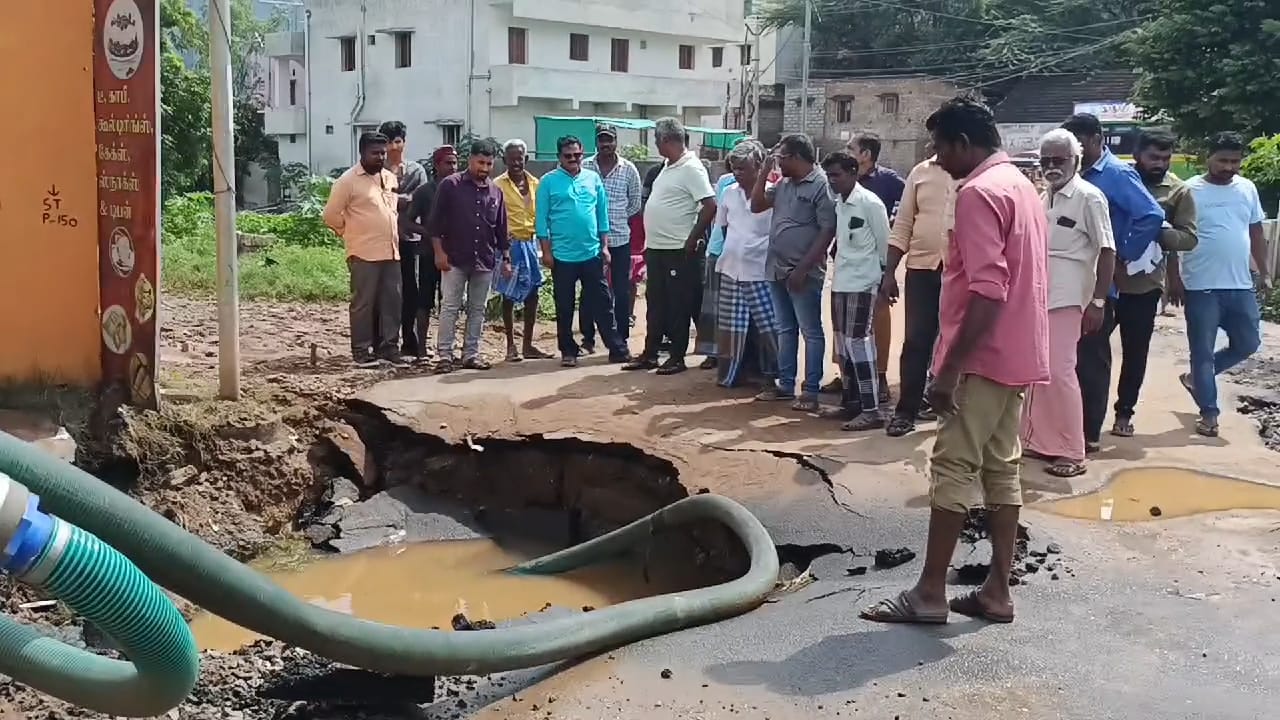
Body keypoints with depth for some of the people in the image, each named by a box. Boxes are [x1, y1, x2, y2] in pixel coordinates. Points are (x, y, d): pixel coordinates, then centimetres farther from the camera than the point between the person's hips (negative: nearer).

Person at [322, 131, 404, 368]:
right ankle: (361, 350, 6)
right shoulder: (348, 180, -7)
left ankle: (387, 347, 15)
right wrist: (351, 234, 3)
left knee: (392, 301, 6)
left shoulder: (390, 178, 13)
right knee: (363, 302, -1)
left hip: (391, 252, 6)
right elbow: (330, 215, -5)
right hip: (364, 253, -6)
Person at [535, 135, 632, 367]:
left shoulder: (593, 178, 8)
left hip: (592, 253, 2)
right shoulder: (549, 181, -2)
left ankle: (617, 348, 9)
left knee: (602, 303, 5)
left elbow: (602, 214, 11)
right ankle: (568, 351, 17)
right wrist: (546, 251, -7)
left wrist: (604, 247, 7)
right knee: (565, 307, 7)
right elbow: (541, 219, -2)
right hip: (562, 256, -2)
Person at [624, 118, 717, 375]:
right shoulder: (669, 167, 14)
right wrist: (648, 242, 17)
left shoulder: (691, 169, -14)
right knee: (655, 303, 13)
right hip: (656, 248, 9)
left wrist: (692, 240, -17)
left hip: (677, 250, -9)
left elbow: (710, 206, -21)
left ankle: (677, 357, 8)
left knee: (678, 305, 0)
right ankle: (649, 354, 20)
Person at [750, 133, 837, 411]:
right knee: (785, 330, 15)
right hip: (777, 270, 8)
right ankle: (785, 384, 23)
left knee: (811, 332, 0)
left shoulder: (821, 185, -11)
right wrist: (765, 170, 8)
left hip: (803, 273, -8)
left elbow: (828, 231, -15)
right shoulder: (783, 184, 13)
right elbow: (756, 205, 17)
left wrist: (803, 268, -19)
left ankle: (810, 391, 2)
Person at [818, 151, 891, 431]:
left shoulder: (870, 202, -10)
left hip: (863, 282, -8)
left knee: (858, 342, -11)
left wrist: (885, 278, -2)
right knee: (843, 343, 11)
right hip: (840, 281, 8)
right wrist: (837, 264, 13)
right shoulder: (837, 204, 10)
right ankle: (850, 401, 21)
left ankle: (871, 410, -9)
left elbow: (884, 243, -7)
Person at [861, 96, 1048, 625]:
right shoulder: (1022, 186, 16)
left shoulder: (978, 193, -15)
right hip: (1018, 355, 10)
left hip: (985, 358, -10)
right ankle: (997, 592, 14)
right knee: (1001, 469, 10)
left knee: (953, 470, -4)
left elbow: (988, 291, -24)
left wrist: (951, 366, -22)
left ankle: (930, 593, 2)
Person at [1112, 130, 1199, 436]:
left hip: (1144, 285, 0)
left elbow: (1189, 237, -3)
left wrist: (1159, 232, -21)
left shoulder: (1178, 191, 0)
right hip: (1104, 279, 0)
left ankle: (1124, 412, 23)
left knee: (1135, 353, 9)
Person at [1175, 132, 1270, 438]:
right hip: (1201, 287, -5)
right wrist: (1174, 279, -10)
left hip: (1240, 286, 5)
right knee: (1202, 351, 1)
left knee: (1247, 344, 9)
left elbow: (1256, 233, 16)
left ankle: (1196, 377, 29)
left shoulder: (1248, 189, 8)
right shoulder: (1190, 190, -7)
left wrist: (1264, 273, 12)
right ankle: (1209, 412, 11)